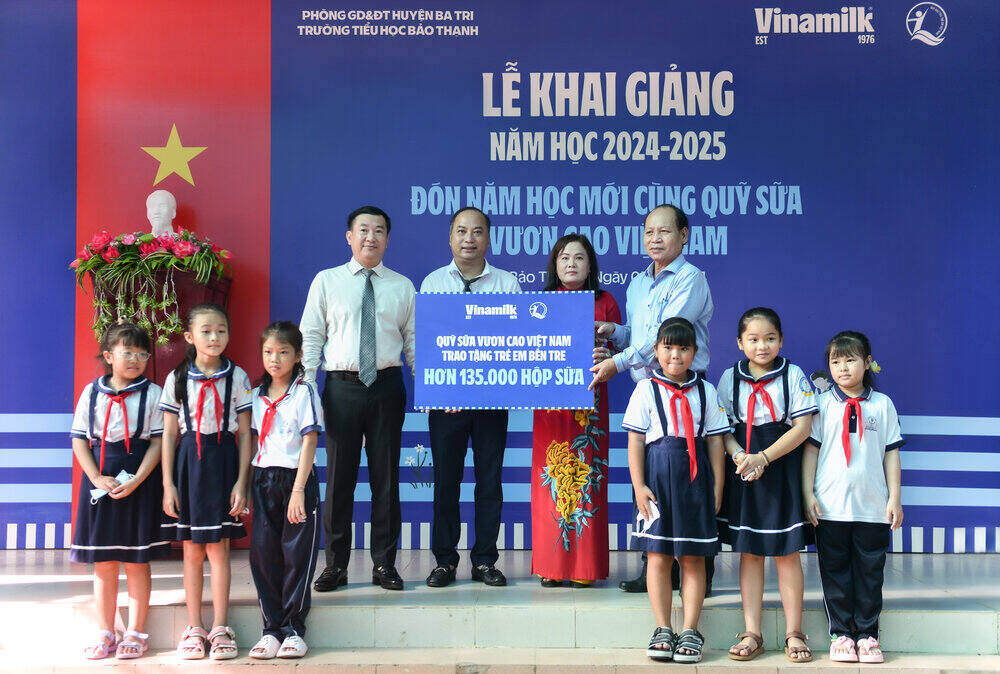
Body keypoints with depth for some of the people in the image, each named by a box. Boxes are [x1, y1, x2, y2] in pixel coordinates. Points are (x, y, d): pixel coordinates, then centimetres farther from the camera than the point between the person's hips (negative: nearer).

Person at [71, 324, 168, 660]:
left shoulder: (152, 394, -1)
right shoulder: (92, 392, 5)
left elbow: (158, 442, -5)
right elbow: (79, 440, 4)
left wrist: (136, 480, -15)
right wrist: (98, 479, -8)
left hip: (140, 479, -2)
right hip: (101, 478, 2)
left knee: (136, 561, 3)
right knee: (103, 563, 7)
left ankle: (135, 633, 14)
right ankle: (106, 635, 17)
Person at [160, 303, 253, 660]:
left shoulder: (237, 377, 1)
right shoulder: (177, 379, 4)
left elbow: (245, 433, 1)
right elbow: (169, 433, 5)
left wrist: (241, 482, -4)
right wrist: (168, 484, 0)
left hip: (223, 461, -1)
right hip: (189, 460, 1)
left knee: (218, 547, 0)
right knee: (191, 549, 5)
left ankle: (220, 627, 8)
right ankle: (194, 628, 14)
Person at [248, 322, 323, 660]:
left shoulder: (304, 392, -2)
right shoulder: (256, 396, 12)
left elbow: (309, 442, -8)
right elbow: (253, 442, 16)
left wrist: (298, 490, -15)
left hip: (297, 479, -4)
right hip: (263, 480, 4)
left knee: (297, 553, -2)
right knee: (263, 552, 1)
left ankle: (294, 627, 8)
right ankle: (271, 628, 10)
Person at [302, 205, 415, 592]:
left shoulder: (403, 287, 10)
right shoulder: (326, 281, 7)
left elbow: (414, 341, 9)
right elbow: (310, 337, 5)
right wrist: (306, 388, -4)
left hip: (387, 387, 1)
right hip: (342, 386, -1)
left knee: (386, 475, 4)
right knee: (339, 475, 3)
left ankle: (384, 563, 14)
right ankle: (336, 564, 13)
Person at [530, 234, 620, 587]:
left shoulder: (605, 302, 10)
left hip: (589, 397, -1)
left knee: (585, 474, -3)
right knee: (550, 475, -2)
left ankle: (584, 567, 3)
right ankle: (551, 566, 5)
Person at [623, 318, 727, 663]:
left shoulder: (705, 391, 9)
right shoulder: (647, 389, 4)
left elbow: (715, 441, 9)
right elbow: (636, 441, 1)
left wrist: (717, 486, 4)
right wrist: (638, 484, -6)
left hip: (695, 479, 1)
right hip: (658, 478, -1)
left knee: (693, 557, 3)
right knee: (658, 555, 1)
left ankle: (690, 631, 10)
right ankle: (663, 629, 10)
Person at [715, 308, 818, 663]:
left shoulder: (793, 375, -1)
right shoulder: (730, 377, 5)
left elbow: (803, 426, -7)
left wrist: (764, 457, -15)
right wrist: (740, 456, -15)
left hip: (783, 470, -2)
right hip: (744, 473, 2)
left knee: (787, 551, 2)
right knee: (749, 551, 6)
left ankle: (793, 633, 12)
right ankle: (751, 633, 12)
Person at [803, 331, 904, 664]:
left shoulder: (882, 404, 7)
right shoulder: (822, 404, 5)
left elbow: (891, 453, 9)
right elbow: (810, 449, 4)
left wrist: (894, 498, 5)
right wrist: (808, 494, -3)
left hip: (873, 507, 1)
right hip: (830, 507, 0)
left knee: (870, 573, 5)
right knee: (835, 572, 4)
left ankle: (867, 635, 15)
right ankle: (841, 634, 14)